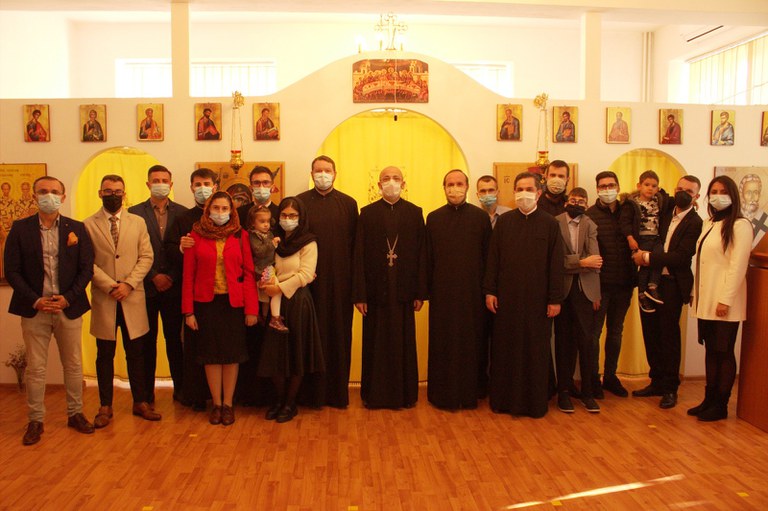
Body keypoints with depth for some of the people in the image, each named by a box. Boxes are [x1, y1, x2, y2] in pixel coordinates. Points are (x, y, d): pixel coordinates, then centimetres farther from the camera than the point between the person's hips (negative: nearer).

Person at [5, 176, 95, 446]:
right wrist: (35, 301, -12)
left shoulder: (77, 229, 2)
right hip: (34, 309, -1)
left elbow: (86, 268, 1)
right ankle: (35, 421, 18)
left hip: (69, 308, 1)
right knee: (35, 368, 6)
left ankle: (75, 414, 24)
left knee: (73, 365, 10)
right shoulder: (20, 229, 1)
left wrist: (68, 298, -11)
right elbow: (12, 271, -2)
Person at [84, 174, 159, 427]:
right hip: (103, 299, -1)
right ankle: (105, 407, 18)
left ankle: (141, 402, 19)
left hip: (133, 299, 1)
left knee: (136, 354, 8)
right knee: (105, 355, 7)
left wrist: (128, 284, -11)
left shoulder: (138, 222, 7)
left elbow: (146, 257, 1)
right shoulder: (89, 224, 2)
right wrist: (110, 286, -15)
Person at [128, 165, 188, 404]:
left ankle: (180, 388, 16)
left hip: (174, 286, 1)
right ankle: (147, 391, 16)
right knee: (147, 340, 7)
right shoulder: (134, 212, 2)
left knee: (174, 338, 8)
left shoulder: (182, 213, 5)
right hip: (145, 286, 0)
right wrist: (154, 277, -10)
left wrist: (172, 277, -7)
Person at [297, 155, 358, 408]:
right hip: (309, 280, -1)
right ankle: (312, 390, 16)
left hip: (340, 279, 1)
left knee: (339, 332, 6)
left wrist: (355, 279, -3)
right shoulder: (299, 202, 4)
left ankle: (338, 390, 19)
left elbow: (355, 243, 3)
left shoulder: (348, 204, 5)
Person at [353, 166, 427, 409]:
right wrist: (359, 294, -6)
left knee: (404, 343, 7)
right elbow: (359, 255, -1)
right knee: (375, 343, 6)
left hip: (403, 290, 1)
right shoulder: (368, 213, 3)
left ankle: (405, 393, 20)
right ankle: (374, 393, 19)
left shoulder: (415, 213, 5)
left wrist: (420, 292, -3)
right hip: (376, 290, 0)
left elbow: (421, 254, 2)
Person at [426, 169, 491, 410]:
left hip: (472, 291, -1)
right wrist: (426, 289, 1)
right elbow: (428, 258, 5)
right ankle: (443, 394, 18)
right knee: (442, 343, 6)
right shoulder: (433, 218, 4)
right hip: (442, 292, 1)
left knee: (472, 341, 7)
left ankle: (471, 391, 21)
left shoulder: (480, 217, 0)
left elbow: (488, 255, 1)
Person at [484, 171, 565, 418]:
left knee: (536, 350, 6)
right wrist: (489, 291, 0)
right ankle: (504, 399, 20)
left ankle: (536, 402, 19)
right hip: (507, 296, 1)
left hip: (538, 298, -1)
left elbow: (556, 264, -1)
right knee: (505, 348, 7)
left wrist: (555, 299, -4)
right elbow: (493, 258, 5)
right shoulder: (503, 222, 5)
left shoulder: (549, 224, 1)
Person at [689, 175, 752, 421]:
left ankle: (720, 405, 11)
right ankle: (709, 399, 20)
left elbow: (738, 266, -15)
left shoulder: (740, 226, -9)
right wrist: (696, 293, 11)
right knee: (711, 351, 12)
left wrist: (725, 300, -18)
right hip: (706, 300, 7)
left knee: (723, 353, 2)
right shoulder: (709, 224, 14)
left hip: (724, 302, -7)